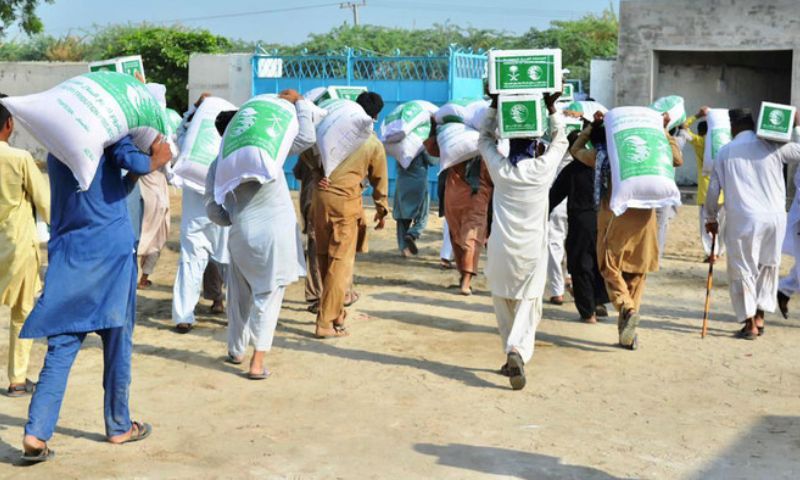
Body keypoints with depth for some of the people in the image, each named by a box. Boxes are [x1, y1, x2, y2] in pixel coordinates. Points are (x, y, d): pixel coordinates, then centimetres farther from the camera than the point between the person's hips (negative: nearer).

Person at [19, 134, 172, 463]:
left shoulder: (56, 153, 18)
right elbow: (134, 162, -20)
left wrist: (136, 175, 18)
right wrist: (156, 161, -1)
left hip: (67, 254, 5)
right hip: (111, 247, -5)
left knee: (61, 348, 3)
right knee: (117, 341, 7)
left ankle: (36, 434, -6)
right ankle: (118, 427, 17)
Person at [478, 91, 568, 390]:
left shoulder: (500, 168, -3)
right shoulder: (543, 168, -7)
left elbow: (485, 139, 15)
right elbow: (560, 141, 12)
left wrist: (494, 106, 12)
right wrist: (552, 108, 12)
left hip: (502, 250, 1)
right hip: (532, 252, -1)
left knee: (504, 306, 14)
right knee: (528, 306, 0)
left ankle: (512, 356, 19)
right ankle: (518, 351, -22)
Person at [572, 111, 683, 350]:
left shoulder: (599, 156, 6)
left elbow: (576, 150, 27)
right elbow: (677, 159, 15)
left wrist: (592, 126, 25)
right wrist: (664, 131, 19)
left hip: (614, 218, -2)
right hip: (643, 216, 2)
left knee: (610, 269, 7)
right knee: (636, 274, 10)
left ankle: (627, 308, -22)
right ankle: (628, 334, 10)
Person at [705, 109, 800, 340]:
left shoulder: (726, 152, 6)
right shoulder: (773, 146, 4)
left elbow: (713, 189, 7)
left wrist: (711, 218, 19)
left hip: (743, 219, -2)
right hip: (774, 217, 2)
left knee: (742, 269, 5)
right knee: (768, 266, 17)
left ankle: (750, 323, 4)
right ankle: (760, 317, 17)